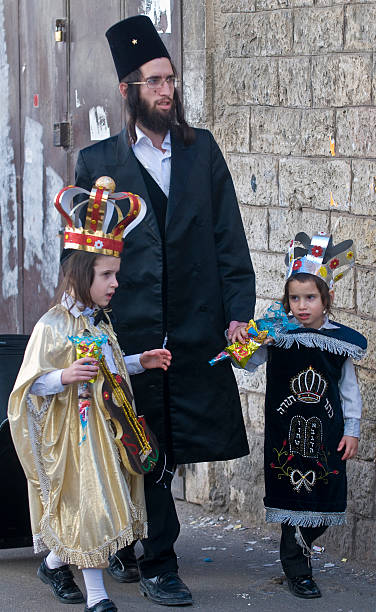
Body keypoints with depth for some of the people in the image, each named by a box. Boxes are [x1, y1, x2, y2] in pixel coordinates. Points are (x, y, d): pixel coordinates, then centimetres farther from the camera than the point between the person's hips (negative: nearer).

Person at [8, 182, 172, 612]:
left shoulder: (100, 322, 10)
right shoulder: (52, 326, -16)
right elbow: (31, 384, -16)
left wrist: (139, 362, 14)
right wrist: (64, 377, -32)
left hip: (105, 427, 8)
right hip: (73, 429, -8)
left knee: (103, 498, 14)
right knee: (87, 501, -5)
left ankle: (55, 562, 36)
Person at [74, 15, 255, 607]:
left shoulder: (203, 150, 9)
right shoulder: (98, 162, 3)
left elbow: (229, 238, 7)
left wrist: (239, 310, -2)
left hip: (197, 332, 2)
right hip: (129, 333, -2)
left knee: (157, 451, 8)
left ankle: (126, 544, 27)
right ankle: (157, 564, 13)